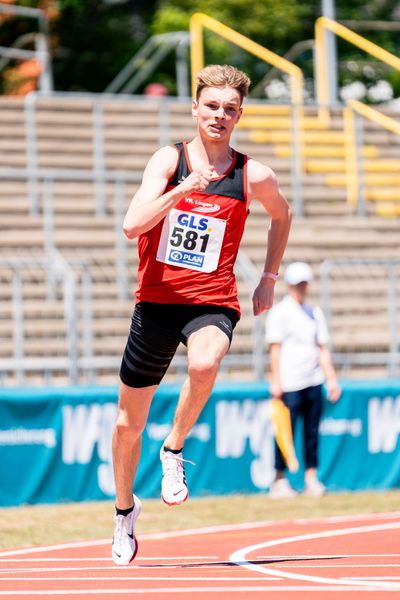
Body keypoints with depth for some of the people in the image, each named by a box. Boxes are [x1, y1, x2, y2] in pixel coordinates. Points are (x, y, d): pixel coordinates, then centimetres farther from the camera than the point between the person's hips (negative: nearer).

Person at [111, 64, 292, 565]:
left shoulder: (253, 177, 0)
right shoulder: (170, 161, -4)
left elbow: (282, 215, 23)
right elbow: (133, 225, -18)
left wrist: (269, 278, 18)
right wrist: (186, 186, -28)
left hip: (212, 303, -1)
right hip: (156, 300, 1)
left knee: (204, 364, -38)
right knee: (128, 421, 10)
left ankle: (174, 450, -11)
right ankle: (125, 509, 36)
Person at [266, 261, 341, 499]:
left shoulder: (315, 313, 15)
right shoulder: (280, 312, 0)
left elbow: (323, 348, 15)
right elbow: (275, 347, -5)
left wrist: (332, 380, 9)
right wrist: (276, 382, -11)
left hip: (313, 383, 5)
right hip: (290, 384, -5)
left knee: (312, 432, 4)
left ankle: (311, 479, 7)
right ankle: (280, 481, 1)